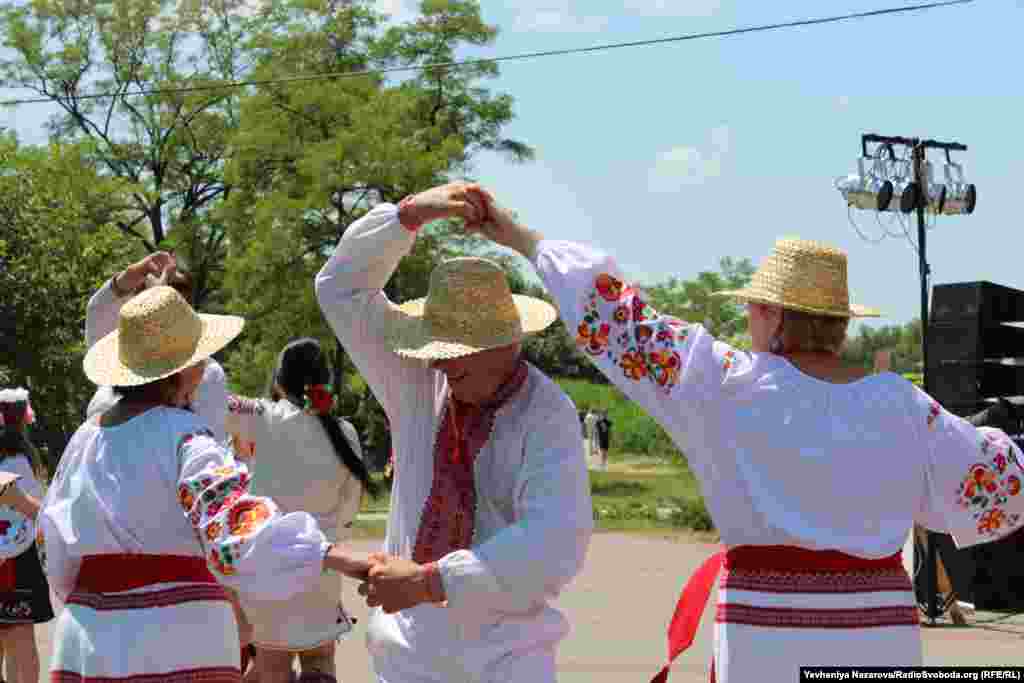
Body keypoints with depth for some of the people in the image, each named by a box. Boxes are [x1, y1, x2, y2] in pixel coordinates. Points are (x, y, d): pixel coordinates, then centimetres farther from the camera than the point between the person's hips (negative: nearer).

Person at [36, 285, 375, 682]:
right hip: (177, 651, -6)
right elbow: (237, 523, -30)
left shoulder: (82, 441, 8)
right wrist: (341, 559, -40)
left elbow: (60, 562, 15)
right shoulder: (184, 439, -12)